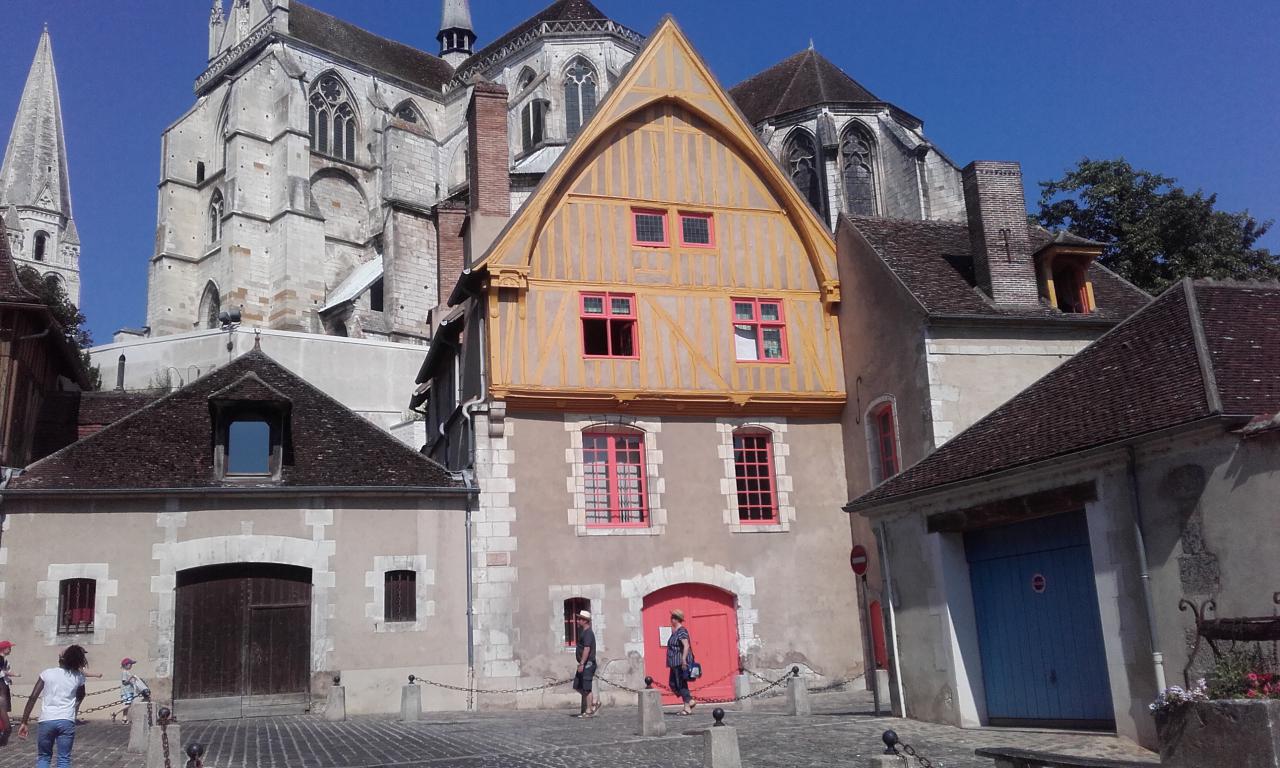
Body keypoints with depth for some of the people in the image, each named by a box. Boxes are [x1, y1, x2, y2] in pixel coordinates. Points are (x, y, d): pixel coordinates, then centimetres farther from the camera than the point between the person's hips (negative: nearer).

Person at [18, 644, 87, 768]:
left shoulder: (47, 673, 2)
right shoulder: (78, 677, 6)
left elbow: (33, 698, -2)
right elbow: (80, 697, 26)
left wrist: (24, 722, 1)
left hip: (46, 721, 0)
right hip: (67, 721, 0)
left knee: (43, 757, 16)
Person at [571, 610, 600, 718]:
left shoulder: (588, 633, -14)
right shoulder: (583, 632, 18)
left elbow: (587, 649, -22)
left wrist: (581, 664, -24)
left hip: (587, 664, -10)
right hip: (584, 664, 10)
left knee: (586, 688, -4)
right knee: (577, 686, 11)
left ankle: (588, 711, 2)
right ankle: (594, 701, 17)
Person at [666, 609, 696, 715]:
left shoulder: (681, 631, -16)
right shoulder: (675, 631, 15)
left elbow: (686, 646, -27)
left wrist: (683, 660, -33)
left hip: (681, 663, -10)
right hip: (675, 663, 10)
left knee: (681, 684, -5)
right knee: (672, 684, 11)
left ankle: (687, 707, 1)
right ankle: (690, 701, 14)